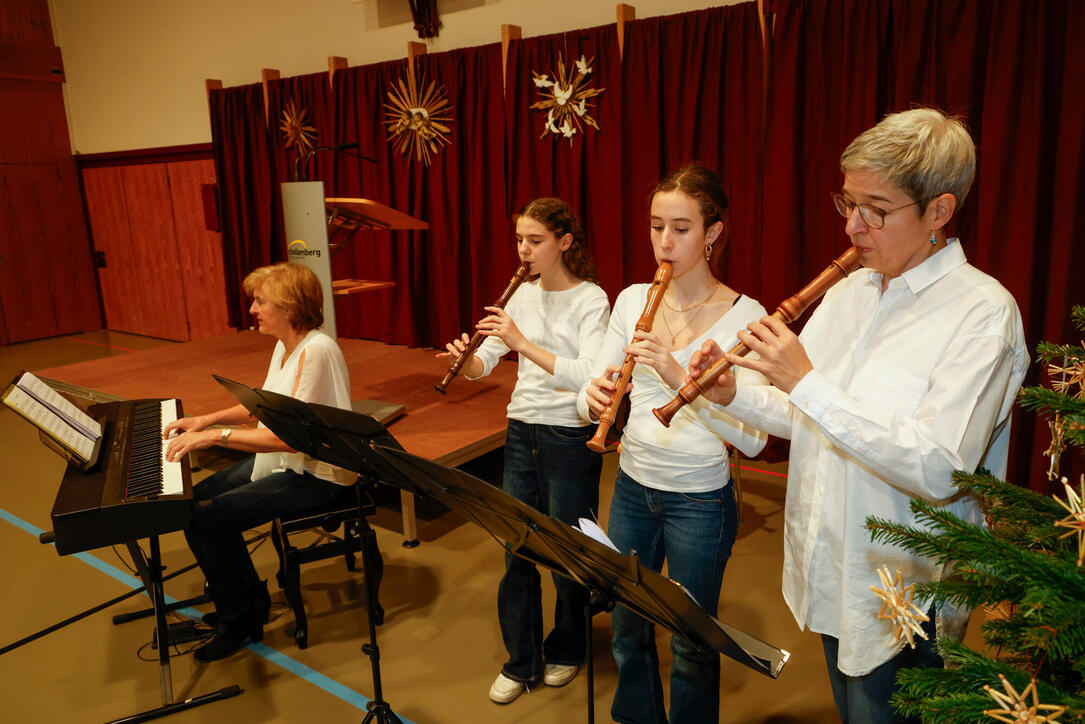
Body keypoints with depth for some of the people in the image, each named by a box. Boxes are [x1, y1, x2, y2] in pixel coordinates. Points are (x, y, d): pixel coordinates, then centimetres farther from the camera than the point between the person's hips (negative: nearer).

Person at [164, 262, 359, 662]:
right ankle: (249, 597, 21)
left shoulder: (316, 351, -25)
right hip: (281, 460, 10)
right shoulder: (285, 345, 6)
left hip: (313, 474, -10)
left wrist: (214, 436, -27)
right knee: (193, 500, 6)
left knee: (209, 519, -15)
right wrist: (207, 419, 9)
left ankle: (237, 619, 9)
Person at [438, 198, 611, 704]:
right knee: (517, 549, 11)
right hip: (522, 433, 5)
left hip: (570, 438, -5)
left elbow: (588, 377, -25)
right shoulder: (523, 295, 6)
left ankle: (566, 651, 35)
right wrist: (465, 358, -18)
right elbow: (483, 366, 4)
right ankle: (521, 662, 29)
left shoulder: (591, 300, -10)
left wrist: (523, 343, -29)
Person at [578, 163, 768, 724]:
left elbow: (752, 438, -22)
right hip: (632, 486, 4)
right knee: (626, 626, 21)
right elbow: (591, 396, -1)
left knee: (691, 644, 14)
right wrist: (595, 399, -25)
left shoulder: (744, 315, -14)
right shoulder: (631, 299, -1)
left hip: (700, 499, -4)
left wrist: (678, 376, -34)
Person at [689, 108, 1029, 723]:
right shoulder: (848, 291, 3)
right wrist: (733, 395, -9)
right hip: (829, 576, 7)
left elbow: (940, 470, -29)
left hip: (902, 602, -7)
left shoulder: (983, 311, -18)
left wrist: (807, 382, -29)